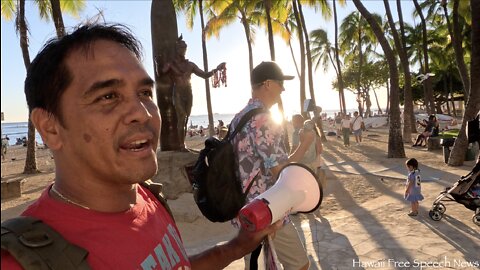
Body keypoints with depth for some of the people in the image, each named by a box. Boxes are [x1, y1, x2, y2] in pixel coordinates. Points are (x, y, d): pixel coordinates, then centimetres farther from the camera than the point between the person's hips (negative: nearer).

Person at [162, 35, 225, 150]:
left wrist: (216, 69, 2)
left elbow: (204, 75, 12)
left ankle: (183, 144, 6)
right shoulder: (170, 64, 1)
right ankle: (182, 145, -12)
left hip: (188, 94, 4)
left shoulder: (190, 65, 13)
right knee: (182, 119, -14)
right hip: (178, 94, -4)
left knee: (185, 120, 3)